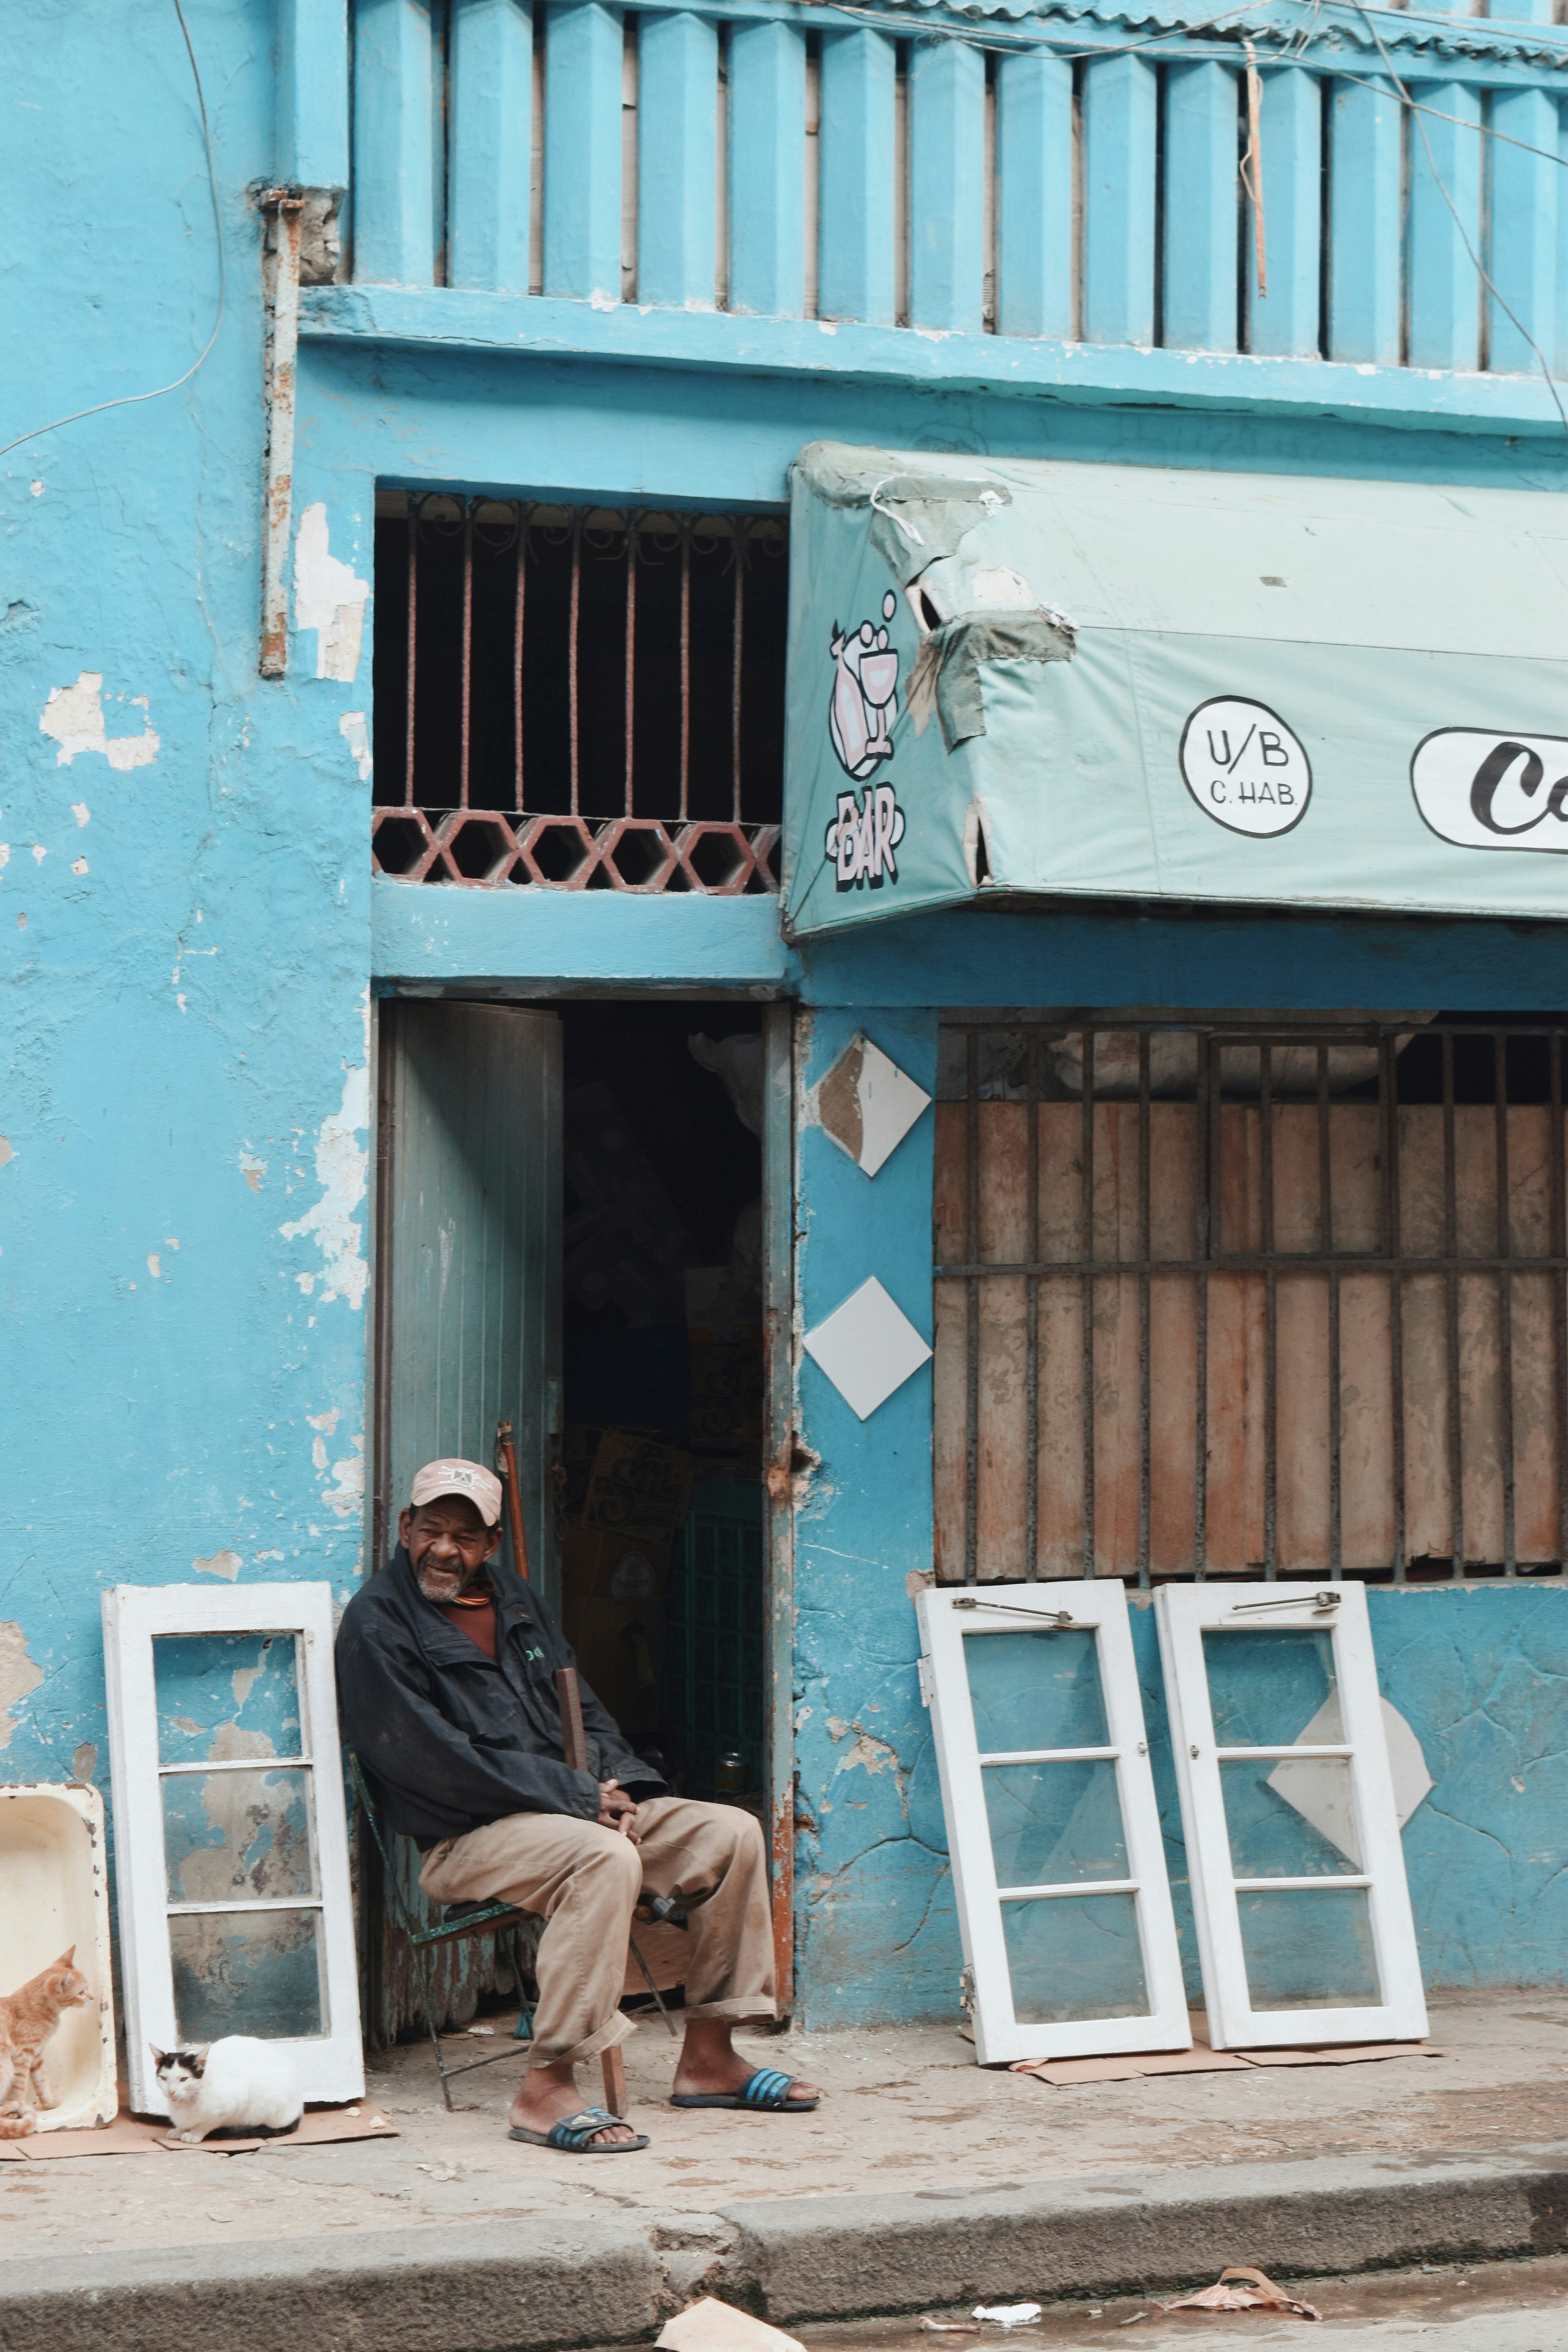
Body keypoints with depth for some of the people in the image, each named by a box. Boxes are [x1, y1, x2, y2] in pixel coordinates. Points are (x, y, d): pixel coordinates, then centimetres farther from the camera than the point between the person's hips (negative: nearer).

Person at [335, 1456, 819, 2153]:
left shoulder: (513, 1598, 16)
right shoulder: (377, 1623, -9)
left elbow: (581, 1710, 20)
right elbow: (430, 1759, -17)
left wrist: (619, 1785, -3)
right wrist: (578, 1796, -17)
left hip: (570, 1806, 8)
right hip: (464, 1835, -8)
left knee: (730, 1832, -5)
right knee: (606, 1858, -36)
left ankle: (707, 2059, 1)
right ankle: (548, 2089, -36)